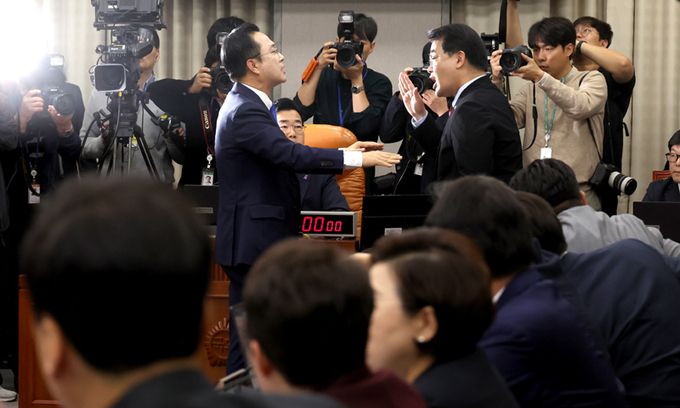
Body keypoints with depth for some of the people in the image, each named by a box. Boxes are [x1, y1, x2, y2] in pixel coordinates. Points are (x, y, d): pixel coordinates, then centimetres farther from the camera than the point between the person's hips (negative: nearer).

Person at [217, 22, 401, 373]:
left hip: (257, 239, 10)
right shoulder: (245, 112, -19)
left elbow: (284, 154, 16)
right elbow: (292, 156, -30)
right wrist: (356, 158, -27)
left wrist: (345, 153, 10)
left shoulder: (246, 104, 14)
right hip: (255, 242, -10)